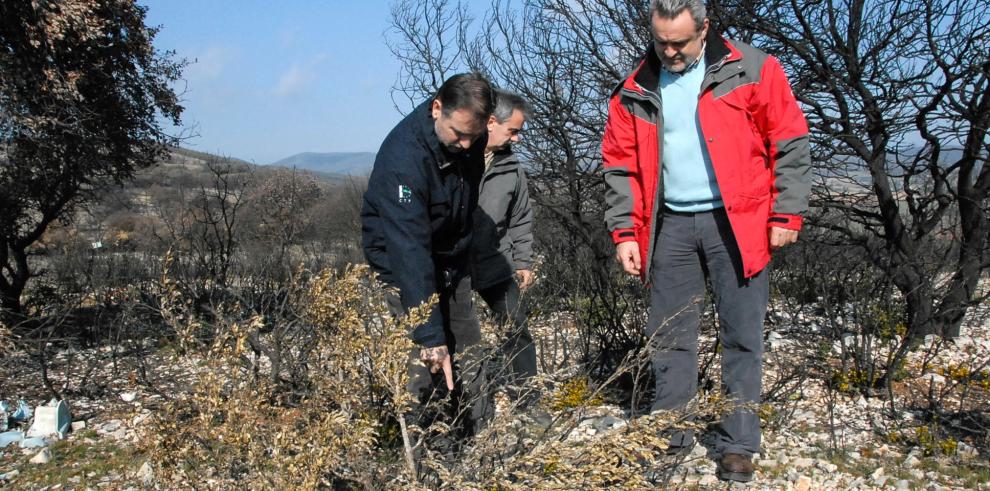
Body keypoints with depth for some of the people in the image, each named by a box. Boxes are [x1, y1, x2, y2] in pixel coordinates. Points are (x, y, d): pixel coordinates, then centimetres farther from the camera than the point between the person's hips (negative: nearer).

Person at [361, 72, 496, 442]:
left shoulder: (471, 137, -10)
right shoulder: (402, 158, -33)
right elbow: (410, 250, -38)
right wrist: (430, 336, -40)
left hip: (452, 259, 6)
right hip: (404, 263, -6)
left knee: (468, 361, 8)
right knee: (428, 363, -14)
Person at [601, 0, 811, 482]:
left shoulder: (752, 70, -3)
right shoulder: (634, 92, 6)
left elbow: (789, 143, -1)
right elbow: (621, 166, 9)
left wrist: (786, 214, -5)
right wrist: (625, 232, 2)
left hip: (735, 222, -3)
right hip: (671, 226, 3)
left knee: (741, 336, 3)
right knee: (668, 335, 8)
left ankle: (738, 443, 16)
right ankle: (671, 437, 23)